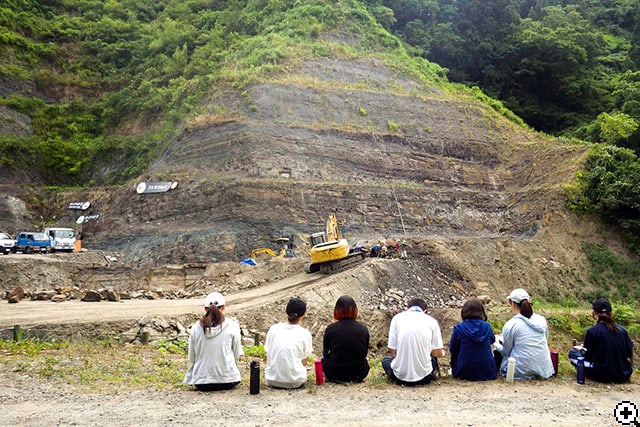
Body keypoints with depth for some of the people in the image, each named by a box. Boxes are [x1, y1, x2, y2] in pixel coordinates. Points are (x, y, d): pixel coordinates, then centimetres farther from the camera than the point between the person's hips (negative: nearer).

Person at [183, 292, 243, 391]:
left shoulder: (195, 328, -6)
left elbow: (191, 358, 2)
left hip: (202, 383, 0)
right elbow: (237, 355, -3)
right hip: (228, 381, 0)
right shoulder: (232, 325, -10)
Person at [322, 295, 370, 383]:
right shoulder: (363, 329, -9)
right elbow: (365, 353, 6)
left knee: (324, 360, 29)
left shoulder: (330, 329, -12)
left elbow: (325, 352, 4)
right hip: (359, 374, 2)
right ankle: (355, 379, 20)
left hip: (335, 375, -2)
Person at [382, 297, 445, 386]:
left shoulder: (397, 318, 1)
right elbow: (439, 353, 4)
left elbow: (392, 351, 1)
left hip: (401, 376, -2)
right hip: (424, 377, 3)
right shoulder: (432, 321, 3)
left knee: (385, 360, 32)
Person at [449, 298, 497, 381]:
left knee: (455, 355, 25)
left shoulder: (459, 328, -13)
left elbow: (452, 349, 0)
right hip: (487, 373, 1)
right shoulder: (487, 326, -5)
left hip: (465, 373, -1)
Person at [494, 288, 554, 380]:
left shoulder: (510, 325, -13)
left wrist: (496, 344, 19)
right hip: (543, 368, 4)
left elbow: (506, 351, -3)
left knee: (497, 352, 18)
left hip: (522, 371, -4)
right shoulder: (541, 320, 1)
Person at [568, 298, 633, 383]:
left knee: (573, 353, 7)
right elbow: (629, 353, 7)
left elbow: (588, 355, -4)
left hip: (604, 376, -5)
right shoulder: (622, 329, 0)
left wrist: (581, 349, 18)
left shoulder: (592, 331, -12)